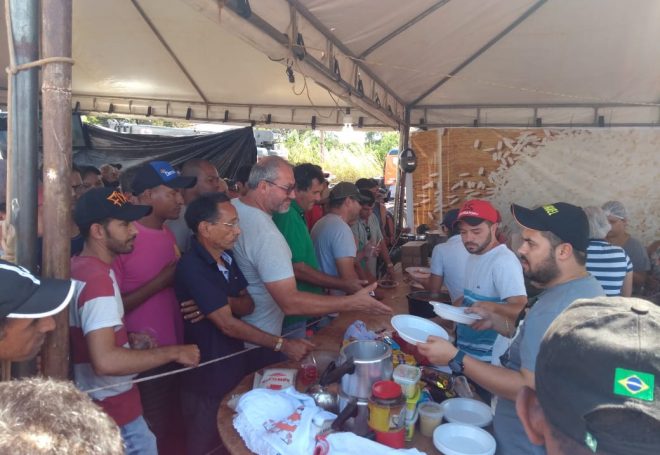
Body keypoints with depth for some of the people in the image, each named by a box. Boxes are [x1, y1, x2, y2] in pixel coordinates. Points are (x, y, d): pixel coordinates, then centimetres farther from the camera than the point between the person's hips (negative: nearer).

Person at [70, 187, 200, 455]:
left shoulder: (80, 267, 5)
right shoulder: (98, 278, -26)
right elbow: (105, 361, -36)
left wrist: (129, 338, 8)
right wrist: (174, 352, -27)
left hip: (99, 401, 10)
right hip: (113, 409, -10)